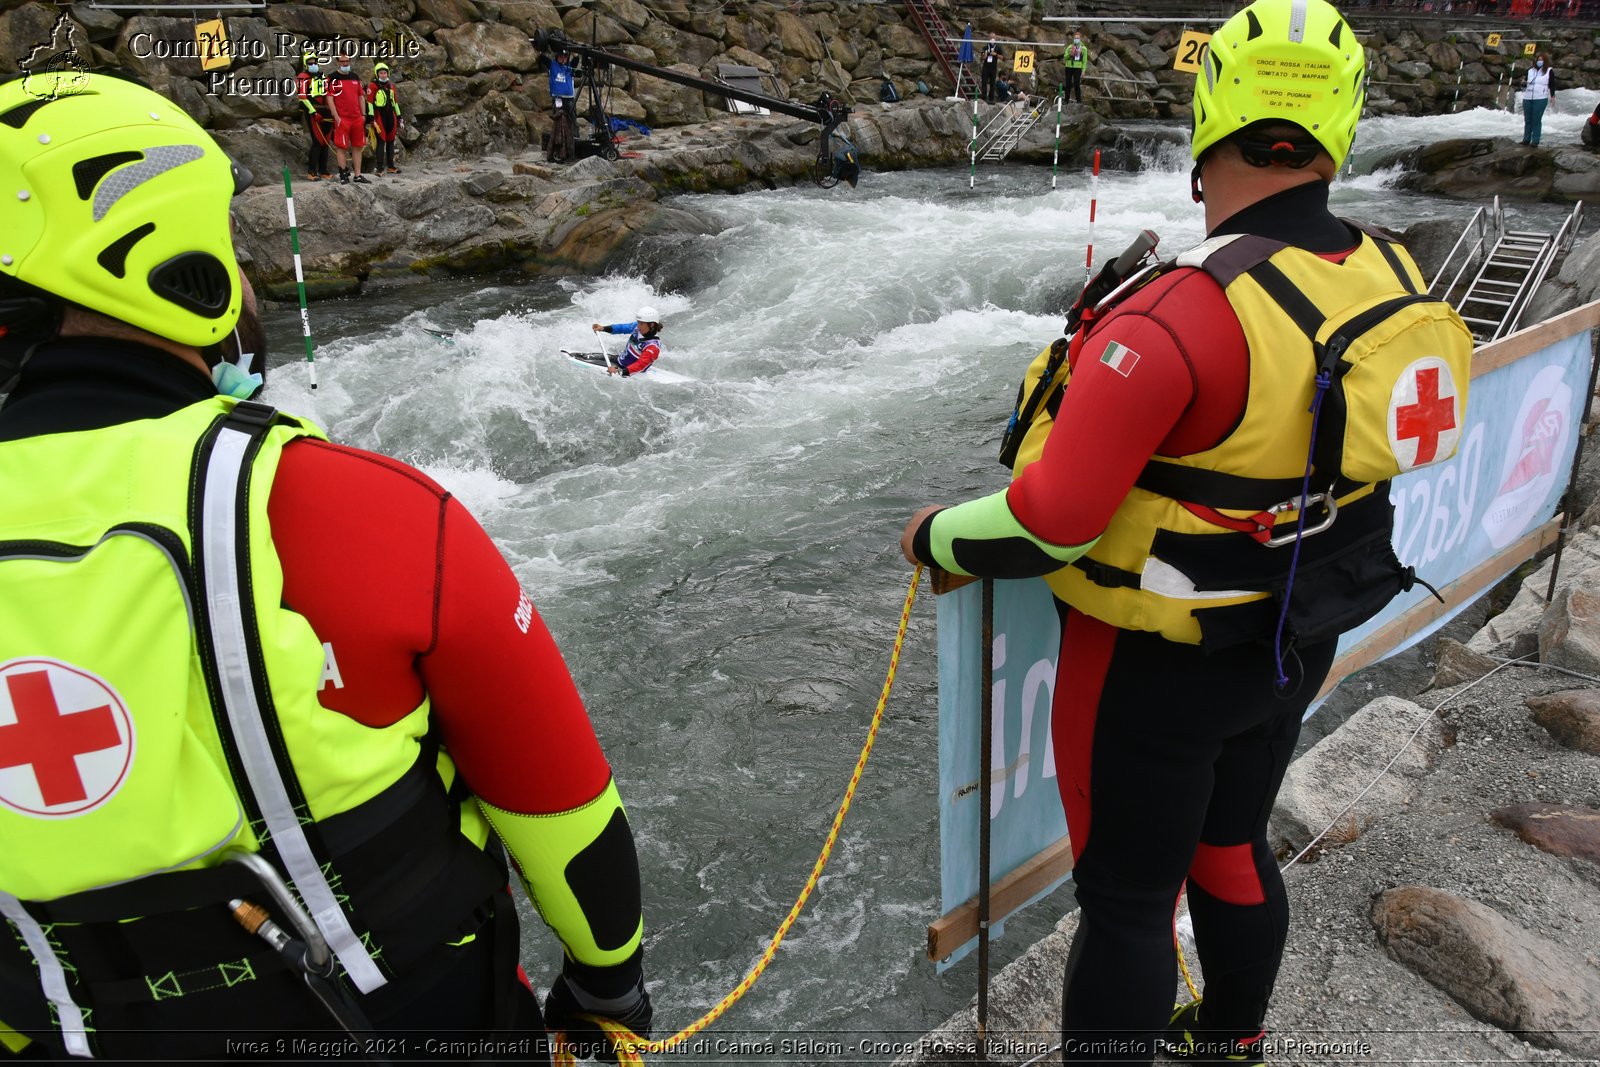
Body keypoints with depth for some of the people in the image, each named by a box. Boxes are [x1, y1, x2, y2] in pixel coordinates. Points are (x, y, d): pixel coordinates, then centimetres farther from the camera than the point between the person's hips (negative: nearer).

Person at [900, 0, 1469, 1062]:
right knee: (1231, 848, 28)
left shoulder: (1180, 316, -31)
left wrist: (938, 537, -13)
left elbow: (1049, 524, -31)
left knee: (1127, 901, 11)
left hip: (1161, 671, -8)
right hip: (1299, 647, 8)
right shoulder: (1394, 277, -7)